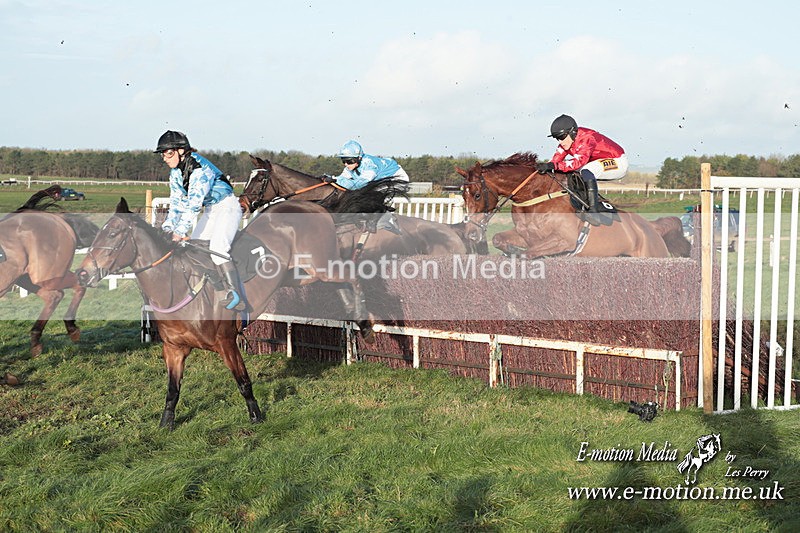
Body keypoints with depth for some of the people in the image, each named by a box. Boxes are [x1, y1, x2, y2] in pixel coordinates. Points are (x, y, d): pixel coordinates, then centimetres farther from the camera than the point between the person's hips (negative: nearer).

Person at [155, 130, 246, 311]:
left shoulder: (200, 168, -25)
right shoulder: (175, 172, 3)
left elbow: (193, 204, -30)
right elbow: (176, 203, 6)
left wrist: (180, 231, -32)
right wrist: (167, 229, -7)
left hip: (227, 208, -10)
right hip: (209, 211, 10)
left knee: (217, 247, -27)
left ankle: (236, 297, -33)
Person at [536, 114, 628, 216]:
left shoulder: (587, 138, -30)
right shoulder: (567, 141, -4)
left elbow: (578, 162, -41)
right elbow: (557, 157, -11)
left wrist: (554, 166, -49)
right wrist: (546, 167, -32)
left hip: (618, 162, -9)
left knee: (587, 171, -34)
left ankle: (593, 209, -36)